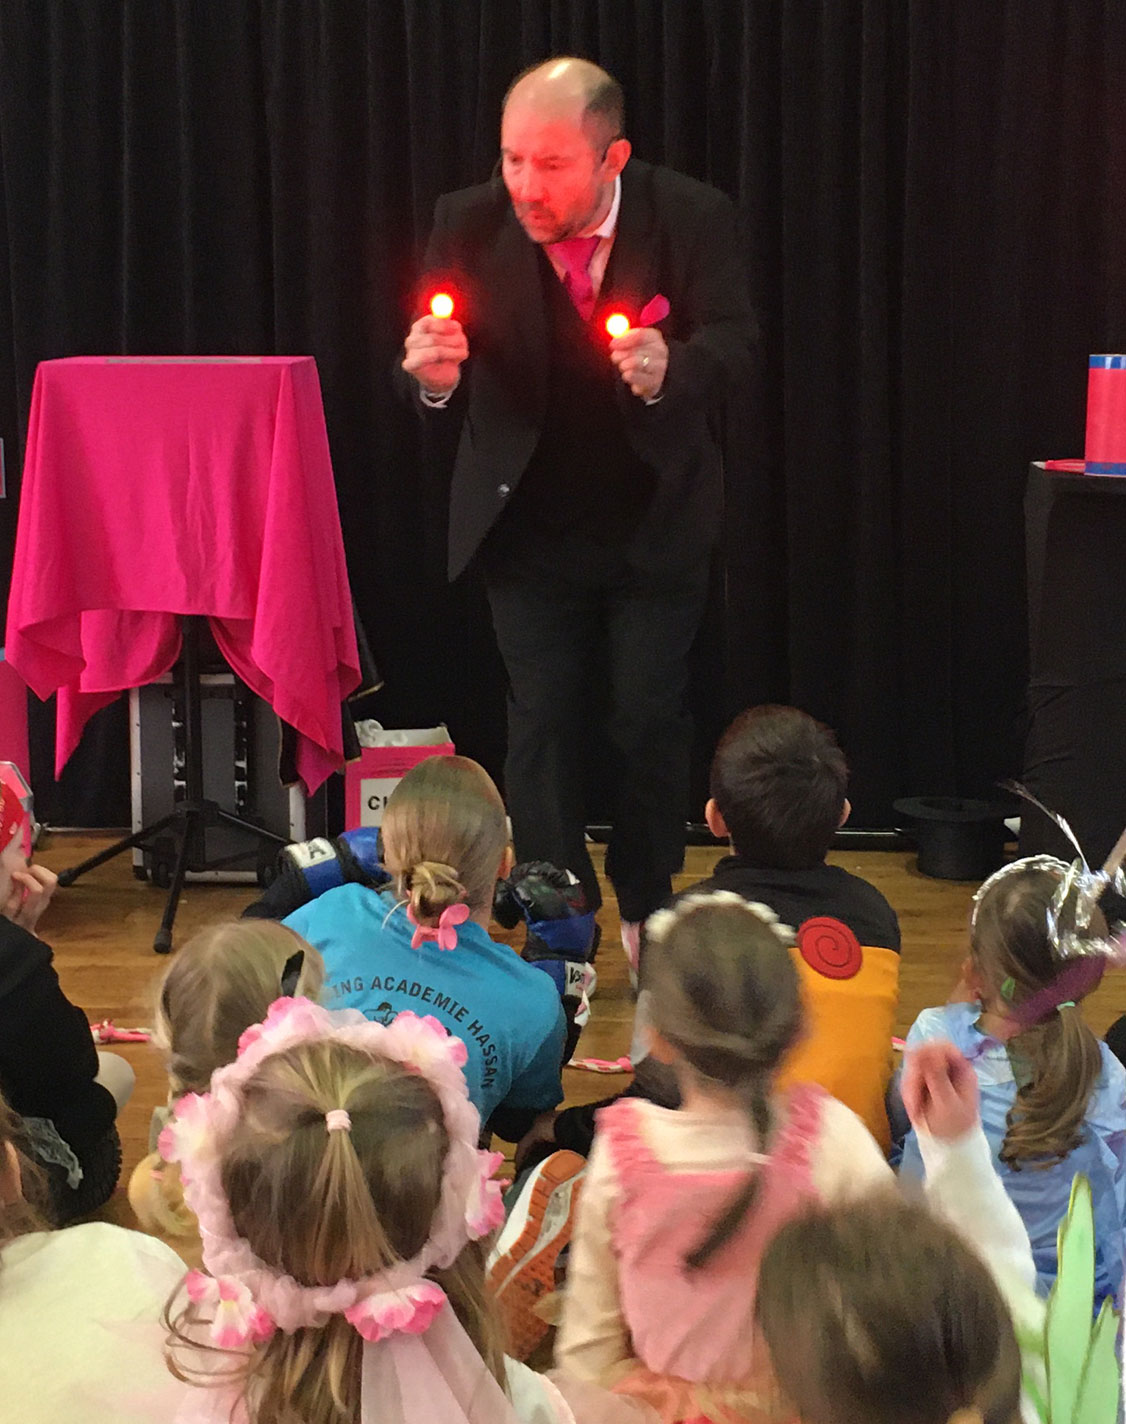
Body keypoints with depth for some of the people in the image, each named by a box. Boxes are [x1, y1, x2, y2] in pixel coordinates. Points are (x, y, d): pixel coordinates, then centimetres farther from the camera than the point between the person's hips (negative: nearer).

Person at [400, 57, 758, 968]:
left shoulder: (692, 219, -14)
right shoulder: (469, 226, -11)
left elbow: (737, 349, -17)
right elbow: (444, 396, -9)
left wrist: (671, 369, -40)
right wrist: (435, 376, -34)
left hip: (656, 524, 0)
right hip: (530, 526, 1)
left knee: (652, 721, 4)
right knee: (542, 725, 1)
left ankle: (649, 911, 25)